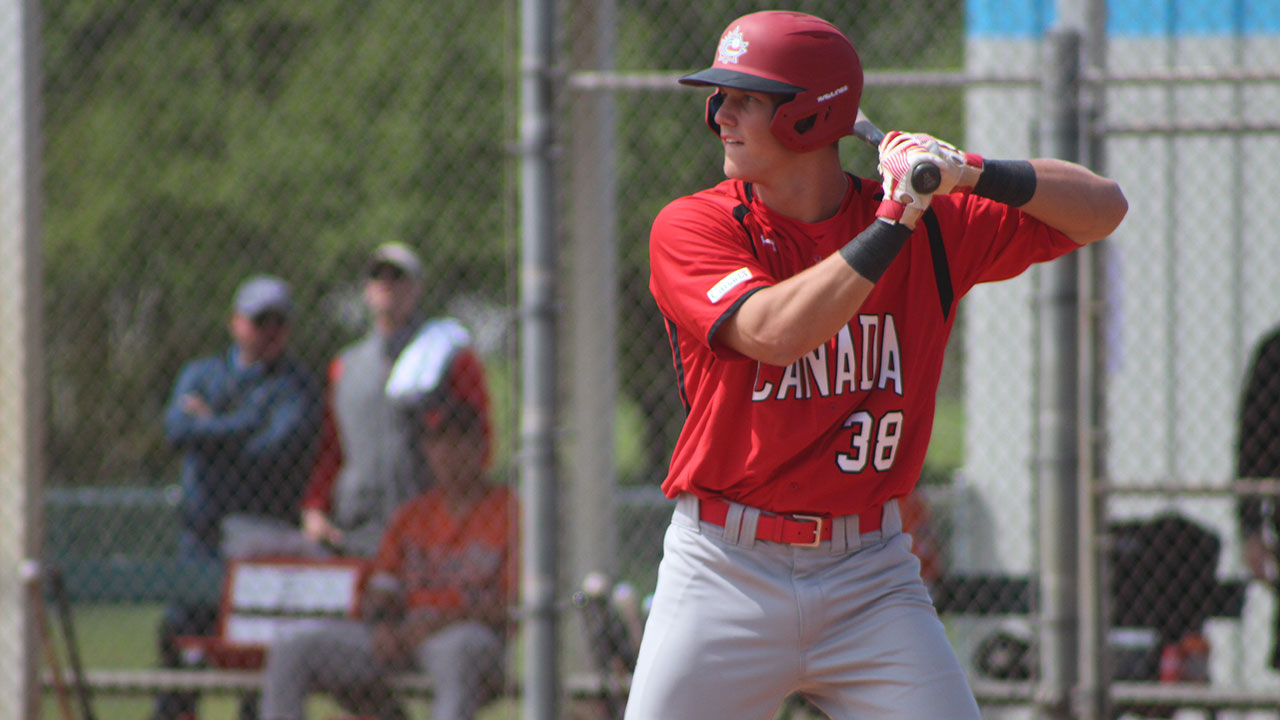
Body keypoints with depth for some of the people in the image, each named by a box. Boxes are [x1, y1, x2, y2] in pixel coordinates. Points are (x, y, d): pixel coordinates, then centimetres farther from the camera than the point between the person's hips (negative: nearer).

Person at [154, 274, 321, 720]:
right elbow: (177, 429, -3)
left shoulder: (298, 386, 3)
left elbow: (278, 450, -12)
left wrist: (209, 427, -3)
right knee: (180, 636, 0)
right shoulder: (201, 374, 16)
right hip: (201, 540, 4)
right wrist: (247, 426, -10)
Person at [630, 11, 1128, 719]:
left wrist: (977, 175, -15)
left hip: (870, 577, 1)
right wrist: (893, 222, -21)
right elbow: (774, 331, -22)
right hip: (724, 572, -1)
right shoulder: (691, 228, -5)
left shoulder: (932, 226, 2)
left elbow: (1102, 208, 2)